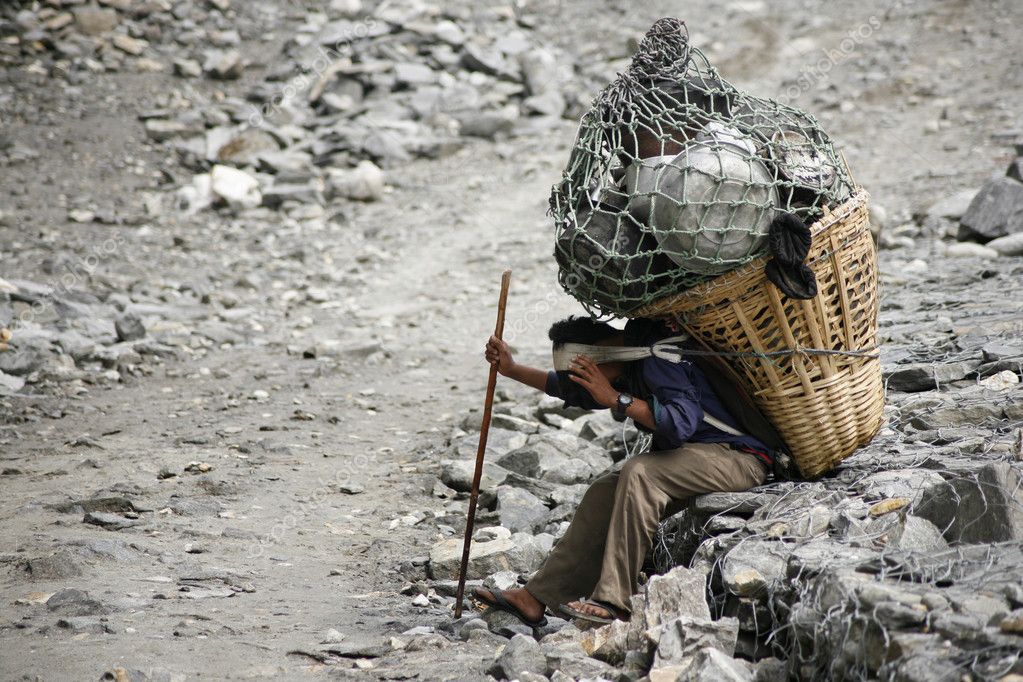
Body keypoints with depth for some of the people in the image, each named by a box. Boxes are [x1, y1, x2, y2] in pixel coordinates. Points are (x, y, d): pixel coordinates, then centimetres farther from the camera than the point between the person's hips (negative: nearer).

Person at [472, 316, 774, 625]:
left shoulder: (658, 358, -19)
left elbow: (682, 422, -32)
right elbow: (568, 388, 29)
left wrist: (617, 400, -27)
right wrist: (511, 369, 25)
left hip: (740, 457, -10)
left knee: (639, 472, -28)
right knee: (604, 491, 0)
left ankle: (613, 602, -29)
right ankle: (535, 598, 1)